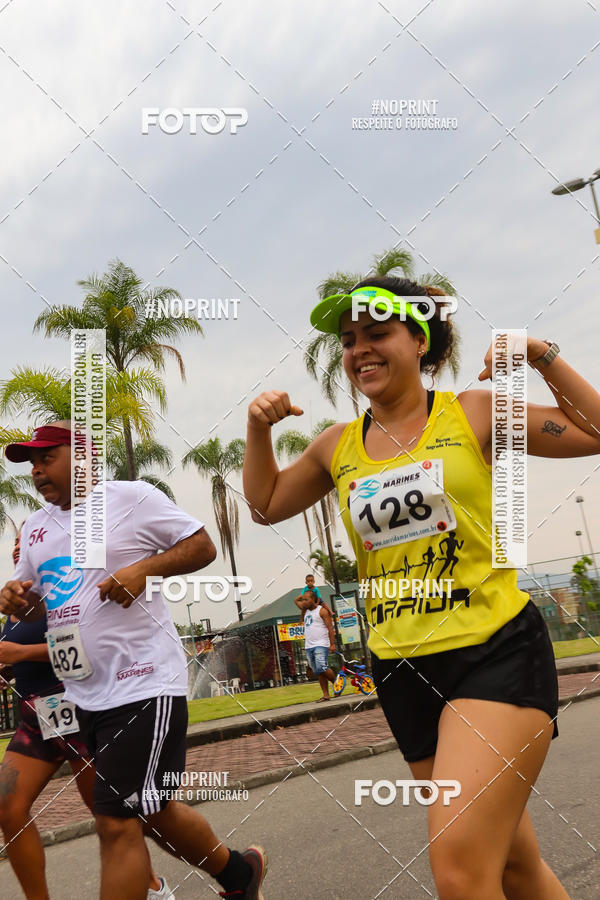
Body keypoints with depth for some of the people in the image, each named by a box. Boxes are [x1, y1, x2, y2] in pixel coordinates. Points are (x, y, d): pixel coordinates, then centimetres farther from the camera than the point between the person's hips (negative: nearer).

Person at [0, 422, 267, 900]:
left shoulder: (131, 497, -6)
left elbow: (202, 546, -4)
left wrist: (144, 568, -19)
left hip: (144, 685, -8)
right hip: (86, 695, 8)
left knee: (117, 823, -9)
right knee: (151, 810, 18)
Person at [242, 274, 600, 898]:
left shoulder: (473, 414, 0)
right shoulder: (338, 447, 11)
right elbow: (265, 505, 25)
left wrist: (543, 358, -7)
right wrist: (258, 429, 11)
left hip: (496, 653, -4)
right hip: (402, 674, 5)